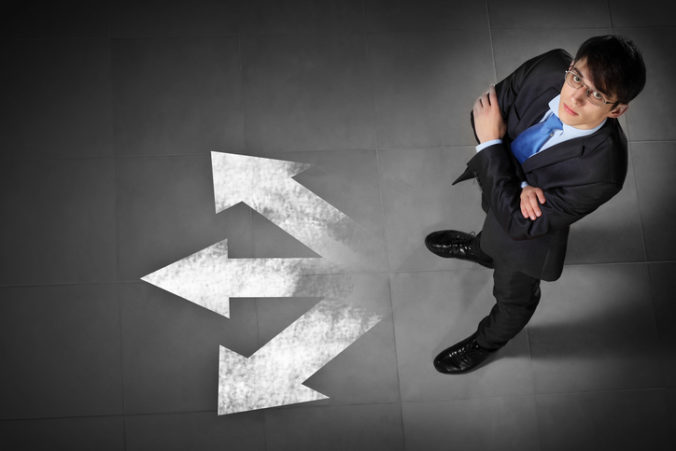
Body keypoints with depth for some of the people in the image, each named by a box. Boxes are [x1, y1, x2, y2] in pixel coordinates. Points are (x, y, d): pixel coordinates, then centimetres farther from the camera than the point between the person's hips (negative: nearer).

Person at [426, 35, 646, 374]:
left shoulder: (602, 170, -45)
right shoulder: (548, 68, -33)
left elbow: (519, 224, -37)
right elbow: (485, 112, -19)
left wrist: (491, 144, -36)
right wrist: (521, 185, -31)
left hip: (528, 225, -4)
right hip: (499, 182, 4)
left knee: (514, 295, 28)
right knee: (492, 227, 40)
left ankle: (488, 341, 61)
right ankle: (483, 249, 77)